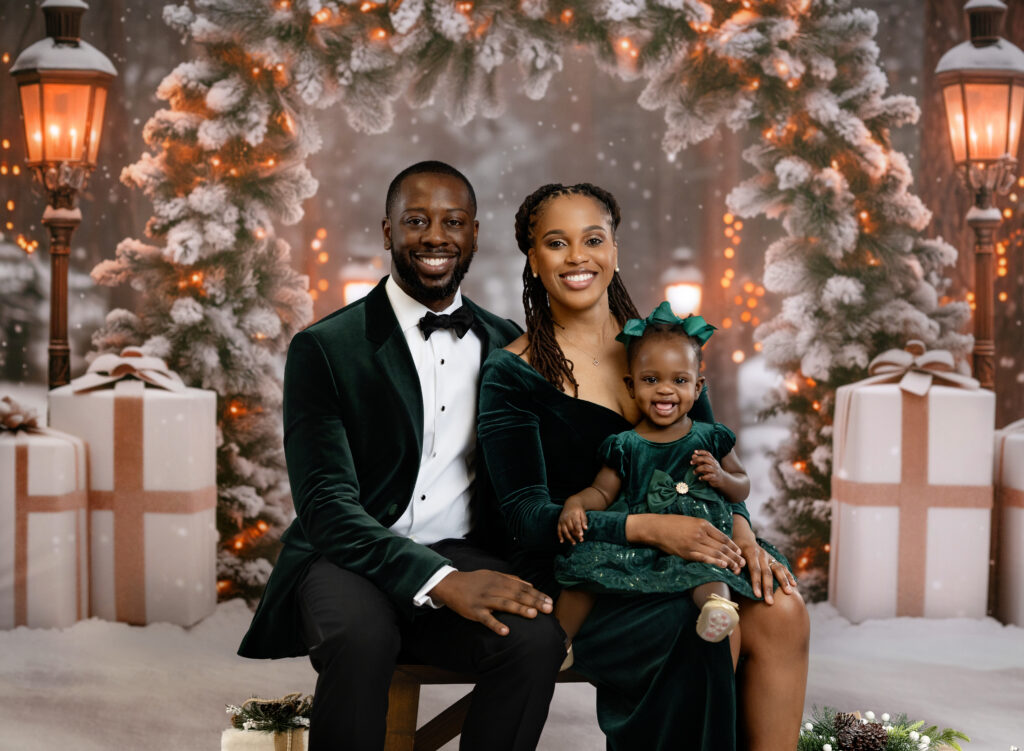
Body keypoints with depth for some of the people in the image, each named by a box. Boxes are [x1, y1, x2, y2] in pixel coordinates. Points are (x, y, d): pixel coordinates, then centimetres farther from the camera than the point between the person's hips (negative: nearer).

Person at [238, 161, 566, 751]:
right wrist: (442, 582, -27)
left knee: (536, 637, -30)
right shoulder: (325, 348, -1)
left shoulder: (507, 346, 13)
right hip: (351, 557, -3)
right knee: (360, 638, -37)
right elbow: (326, 503, -13)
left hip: (465, 558, 3)